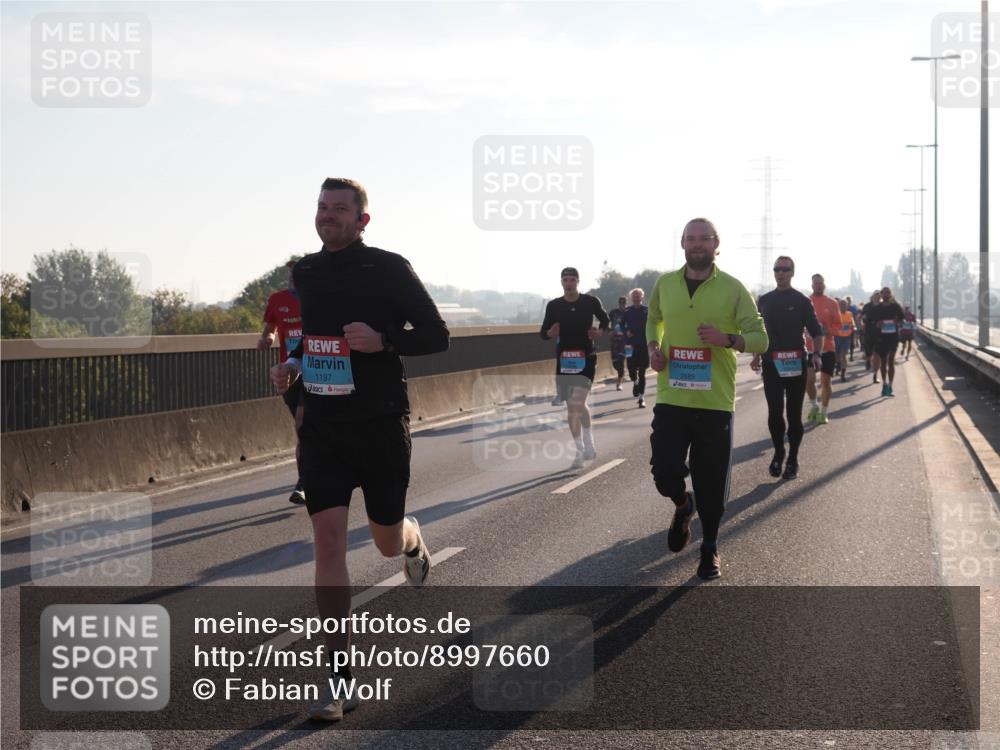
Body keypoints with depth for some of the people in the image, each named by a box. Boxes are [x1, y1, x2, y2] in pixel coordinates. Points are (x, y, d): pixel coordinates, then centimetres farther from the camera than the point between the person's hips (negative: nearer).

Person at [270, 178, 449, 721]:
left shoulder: (389, 269, -9)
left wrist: (383, 340, -23)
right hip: (321, 426, 3)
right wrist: (292, 364, 5)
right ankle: (338, 676, -5)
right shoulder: (304, 273, 7)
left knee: (387, 542, 9)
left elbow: (436, 335, -7)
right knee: (327, 538, -9)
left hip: (381, 425, -3)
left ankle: (413, 540, 51)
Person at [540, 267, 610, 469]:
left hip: (586, 357, -3)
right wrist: (550, 333, -15)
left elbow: (606, 321, 12)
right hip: (564, 359, 3)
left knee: (578, 402, -18)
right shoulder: (554, 306, 4)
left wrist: (599, 332, -9)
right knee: (572, 406, 6)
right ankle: (581, 450, 16)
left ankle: (587, 443, 1)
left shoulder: (591, 302, -1)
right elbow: (543, 333, 8)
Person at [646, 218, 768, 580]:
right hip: (671, 399, 2)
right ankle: (683, 506, 32)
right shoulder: (664, 284, 6)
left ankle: (710, 549, 25)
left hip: (715, 402, -2)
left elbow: (760, 338, -2)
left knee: (711, 482, 5)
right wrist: (653, 348, 5)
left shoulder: (733, 289, -3)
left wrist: (727, 339, -21)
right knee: (665, 472, -4)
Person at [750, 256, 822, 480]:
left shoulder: (801, 301, 1)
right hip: (771, 363, 2)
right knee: (774, 413, -2)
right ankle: (778, 453, 17)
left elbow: (816, 332, 1)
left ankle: (793, 459, 12)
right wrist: (756, 356, 8)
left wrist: (816, 354, -15)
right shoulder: (764, 300, 10)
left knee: (794, 413, 3)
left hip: (795, 363, -2)